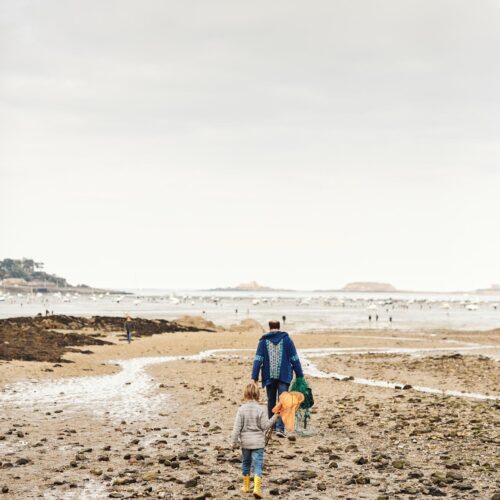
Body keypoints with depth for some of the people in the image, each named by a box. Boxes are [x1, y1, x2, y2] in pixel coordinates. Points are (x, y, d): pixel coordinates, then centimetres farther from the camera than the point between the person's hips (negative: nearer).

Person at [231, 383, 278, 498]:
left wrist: (234, 442, 1)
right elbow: (265, 426, -7)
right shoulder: (260, 409, -11)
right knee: (258, 465, 0)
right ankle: (257, 488, -13)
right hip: (258, 442, -2)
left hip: (245, 442, 2)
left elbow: (237, 427, -7)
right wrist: (275, 417, 3)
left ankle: (246, 486, 30)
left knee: (246, 463, 19)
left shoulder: (242, 409, -8)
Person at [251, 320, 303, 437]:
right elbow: (295, 359, 1)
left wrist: (254, 377, -4)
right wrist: (299, 375, 7)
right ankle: (280, 428, -17)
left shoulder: (263, 341, 1)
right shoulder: (287, 339, 1)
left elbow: (258, 360, -4)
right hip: (284, 376, -1)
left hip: (269, 377, 1)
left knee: (271, 401, 16)